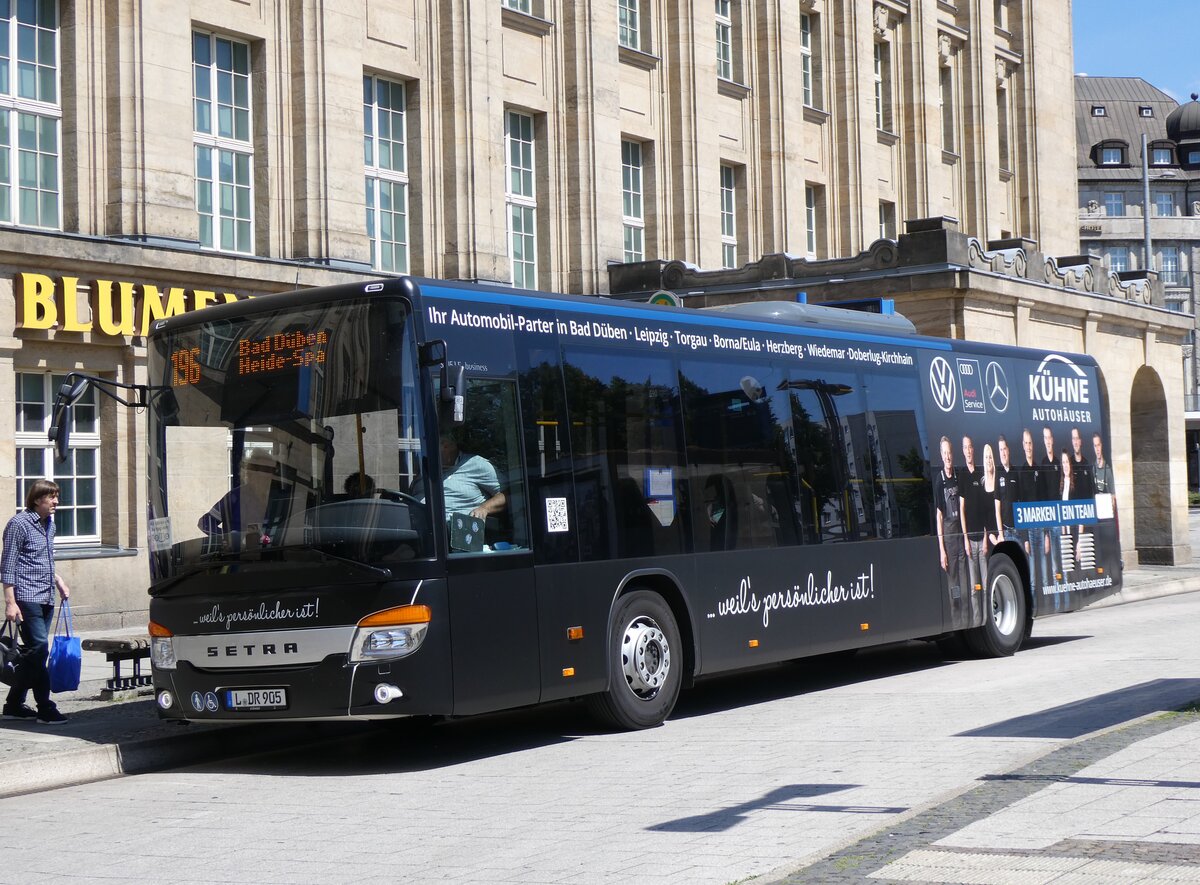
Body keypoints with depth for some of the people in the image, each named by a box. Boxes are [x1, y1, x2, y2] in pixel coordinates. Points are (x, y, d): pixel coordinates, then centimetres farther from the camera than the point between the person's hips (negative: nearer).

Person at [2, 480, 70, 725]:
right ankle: (45, 709, -10)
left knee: (33, 653, 9)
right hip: (27, 598, -8)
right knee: (39, 649, -12)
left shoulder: (49, 524, 15)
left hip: (46, 599, 8)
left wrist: (58, 581, 18)